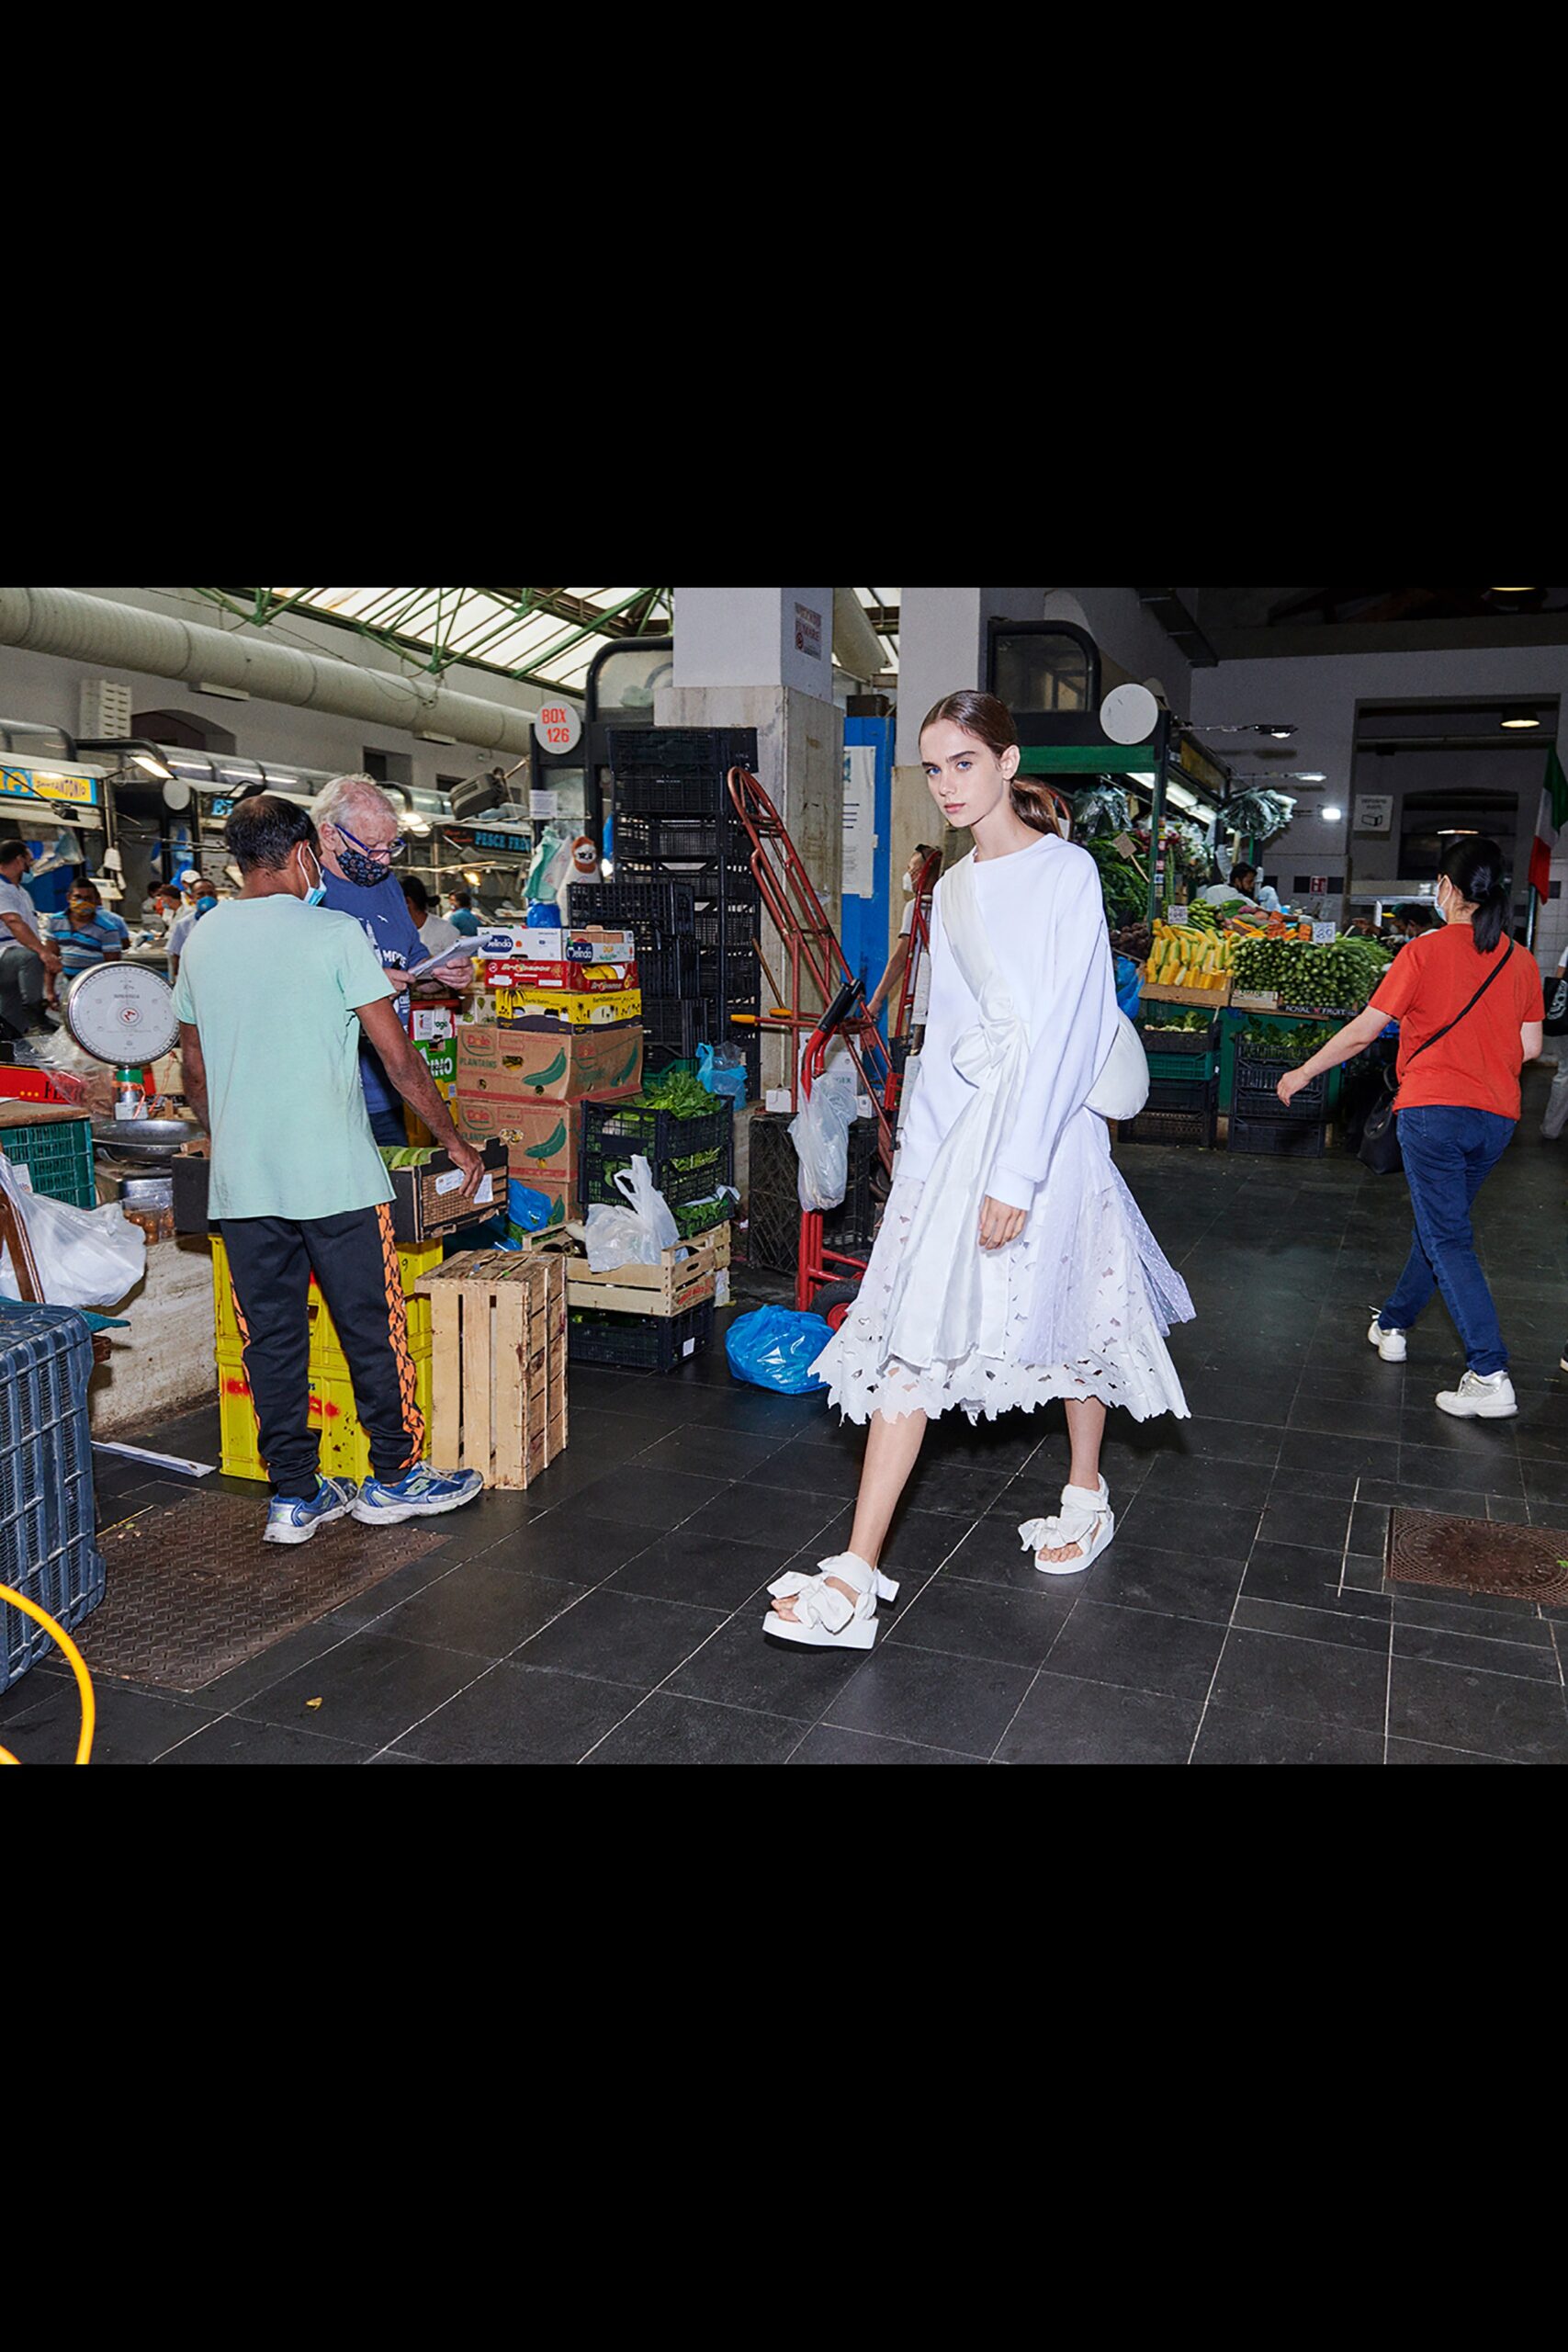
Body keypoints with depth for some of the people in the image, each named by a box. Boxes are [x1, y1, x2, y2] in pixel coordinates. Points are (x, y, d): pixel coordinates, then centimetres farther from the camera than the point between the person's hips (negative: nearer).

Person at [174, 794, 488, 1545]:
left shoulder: (201, 941, 8)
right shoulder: (334, 934, -8)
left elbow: (195, 1072, 15)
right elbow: (399, 1059, -9)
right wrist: (455, 1143, 2)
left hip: (241, 1181, 5)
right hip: (334, 1175, -5)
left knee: (272, 1337, 10)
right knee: (372, 1328, 8)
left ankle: (294, 1495, 18)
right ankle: (393, 1477, 20)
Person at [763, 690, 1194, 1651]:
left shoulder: (1065, 871, -8)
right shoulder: (955, 888, 13)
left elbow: (1061, 1031, -15)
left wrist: (1015, 1174, -20)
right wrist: (925, 1149, 10)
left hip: (1045, 1117, -6)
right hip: (957, 1117, 6)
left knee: (1070, 1313, 11)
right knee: (911, 1327, -3)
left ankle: (1086, 1495, 38)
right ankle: (858, 1574, -4)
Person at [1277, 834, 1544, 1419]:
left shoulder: (1425, 951, -8)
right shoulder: (1521, 961, 6)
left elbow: (1363, 1030, -7)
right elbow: (1529, 1047, 7)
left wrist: (1304, 1073, 5)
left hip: (1433, 1111, -5)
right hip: (1497, 1118, 6)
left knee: (1448, 1241, -5)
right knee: (1439, 1223, 21)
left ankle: (1490, 1376, -13)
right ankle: (1392, 1323, 36)